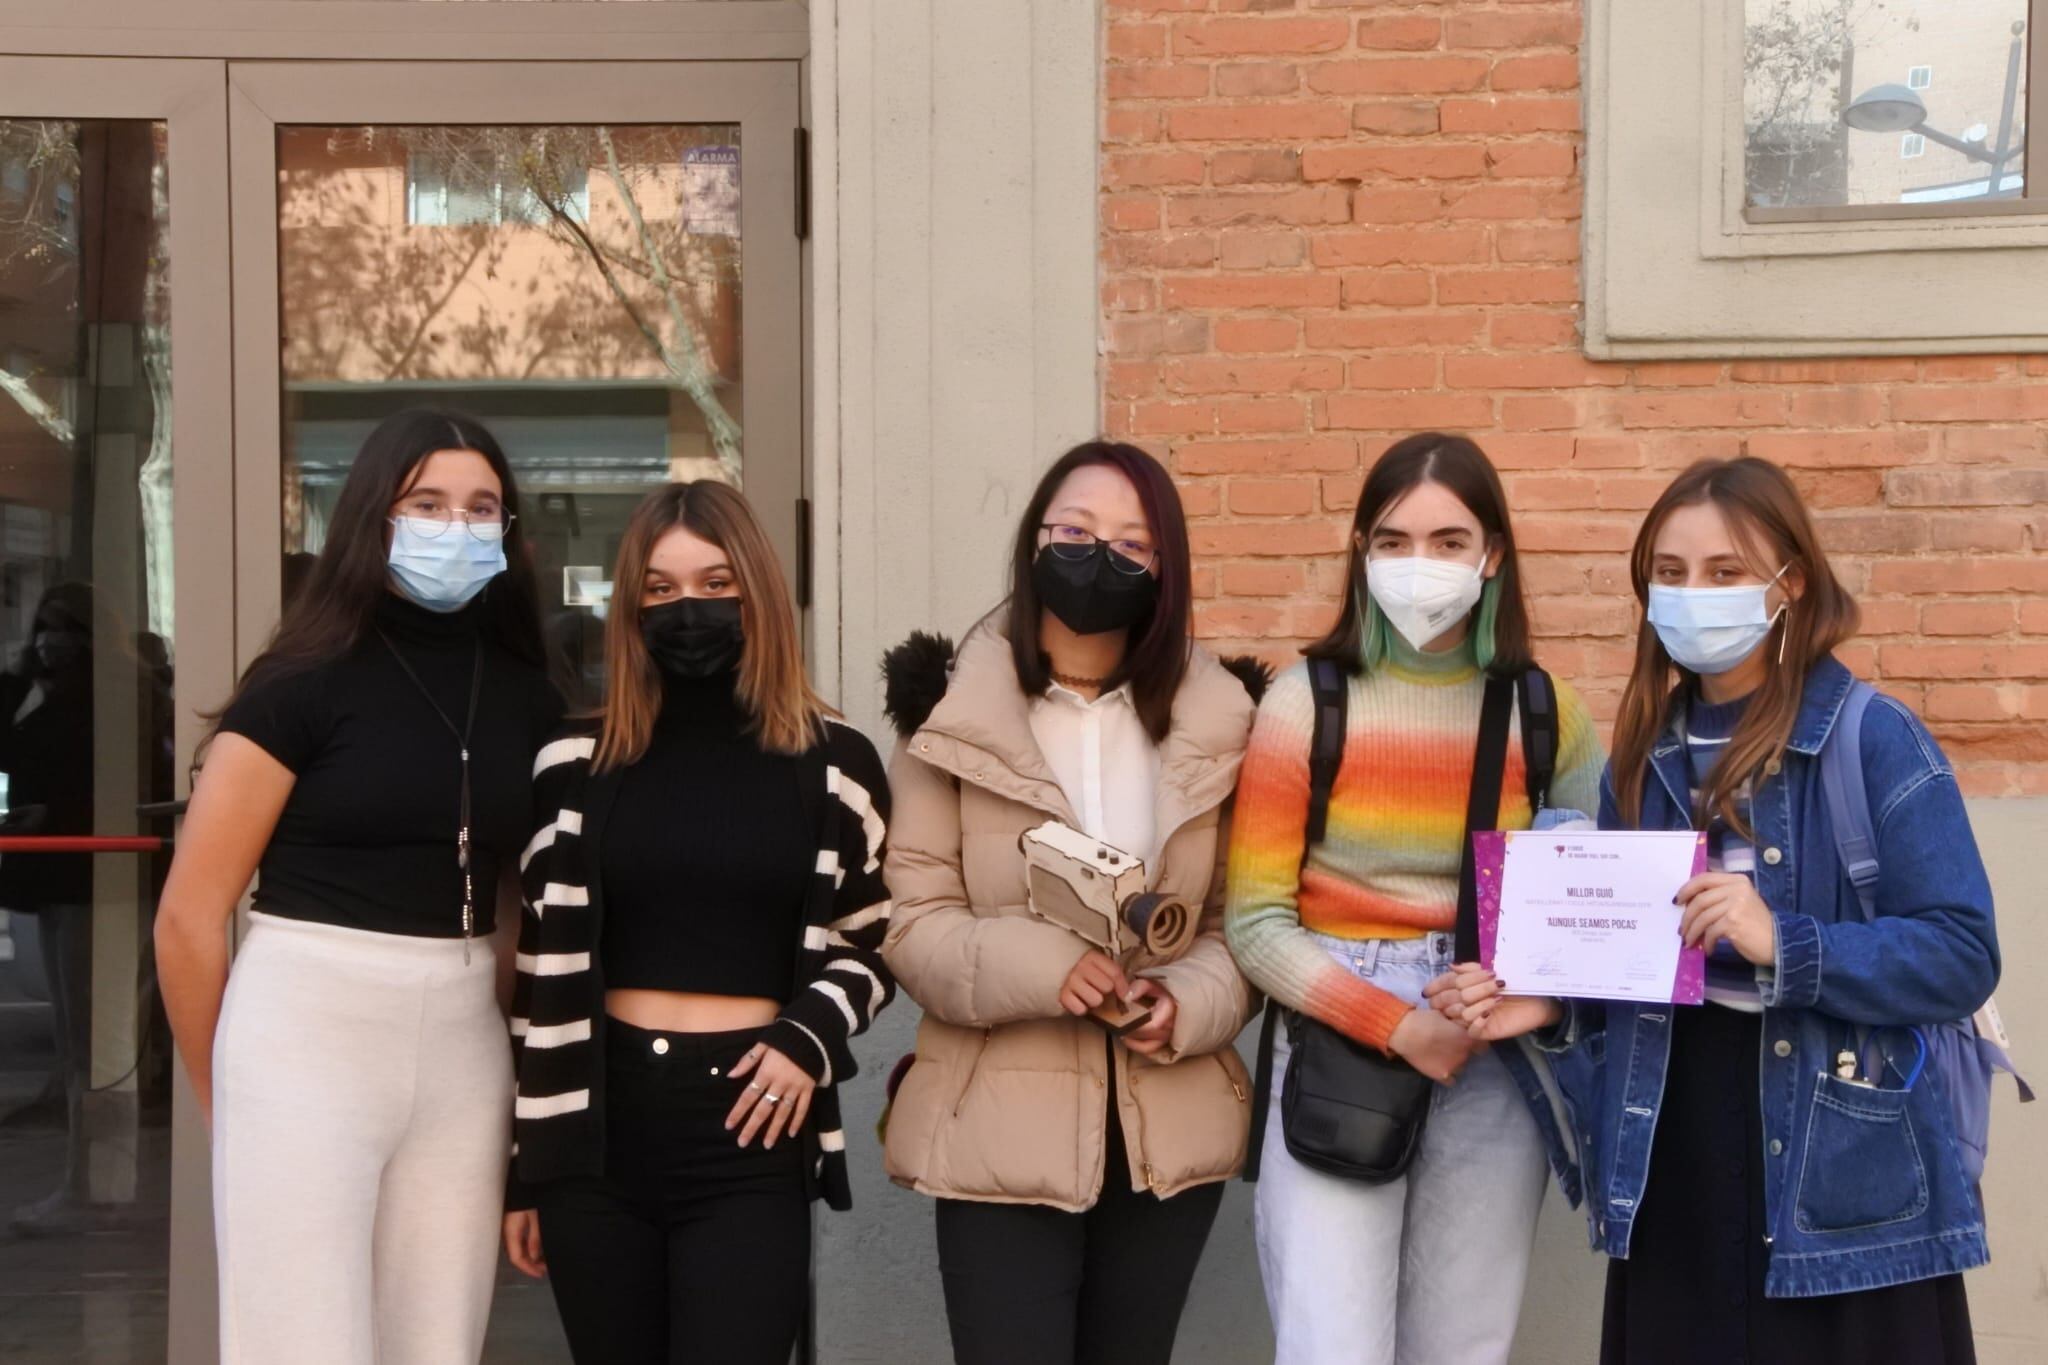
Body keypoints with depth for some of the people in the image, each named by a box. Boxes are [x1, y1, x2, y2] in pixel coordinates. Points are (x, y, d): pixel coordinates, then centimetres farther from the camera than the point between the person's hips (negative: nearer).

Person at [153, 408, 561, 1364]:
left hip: (463, 1050, 5)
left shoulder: (527, 698, 8)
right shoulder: (306, 682, -6)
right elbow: (190, 918, -4)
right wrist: (232, 1097, 4)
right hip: (308, 1034, -5)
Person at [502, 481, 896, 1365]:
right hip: (599, 1123, 2)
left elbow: (876, 943, 12)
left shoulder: (834, 765, 3)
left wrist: (809, 1035, -8)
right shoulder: (578, 763, 4)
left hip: (752, 1135, -1)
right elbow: (538, 971, 7)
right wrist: (523, 1165, 6)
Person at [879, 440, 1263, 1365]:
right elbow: (909, 921, -7)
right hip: (1002, 1132, -3)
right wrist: (1039, 967, -24)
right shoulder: (954, 711, -5)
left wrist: (1190, 1001, -15)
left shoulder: (1217, 722, 3)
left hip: (1171, 1130, 3)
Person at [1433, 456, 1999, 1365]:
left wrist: (1785, 946, -26)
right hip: (1670, 1173, 5)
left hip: (1843, 1182, -5)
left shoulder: (1876, 741, -9)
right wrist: (1551, 1003, -4)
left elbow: (1962, 956, -15)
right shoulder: (1644, 759, 8)